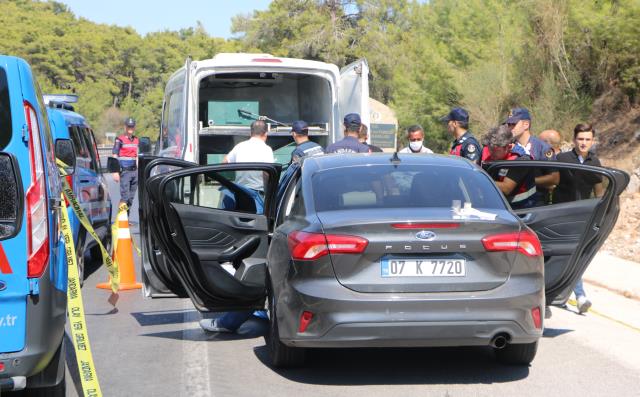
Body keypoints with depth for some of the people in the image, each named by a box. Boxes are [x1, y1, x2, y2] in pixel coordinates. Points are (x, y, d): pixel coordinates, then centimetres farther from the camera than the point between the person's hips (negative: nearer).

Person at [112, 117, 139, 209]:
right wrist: (116, 172, -14)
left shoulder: (136, 140, 15)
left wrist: (138, 171, 18)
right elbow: (115, 157, -7)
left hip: (134, 171, 6)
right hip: (124, 171, -6)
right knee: (125, 196, -13)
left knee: (131, 198, 8)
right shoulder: (120, 140, -4)